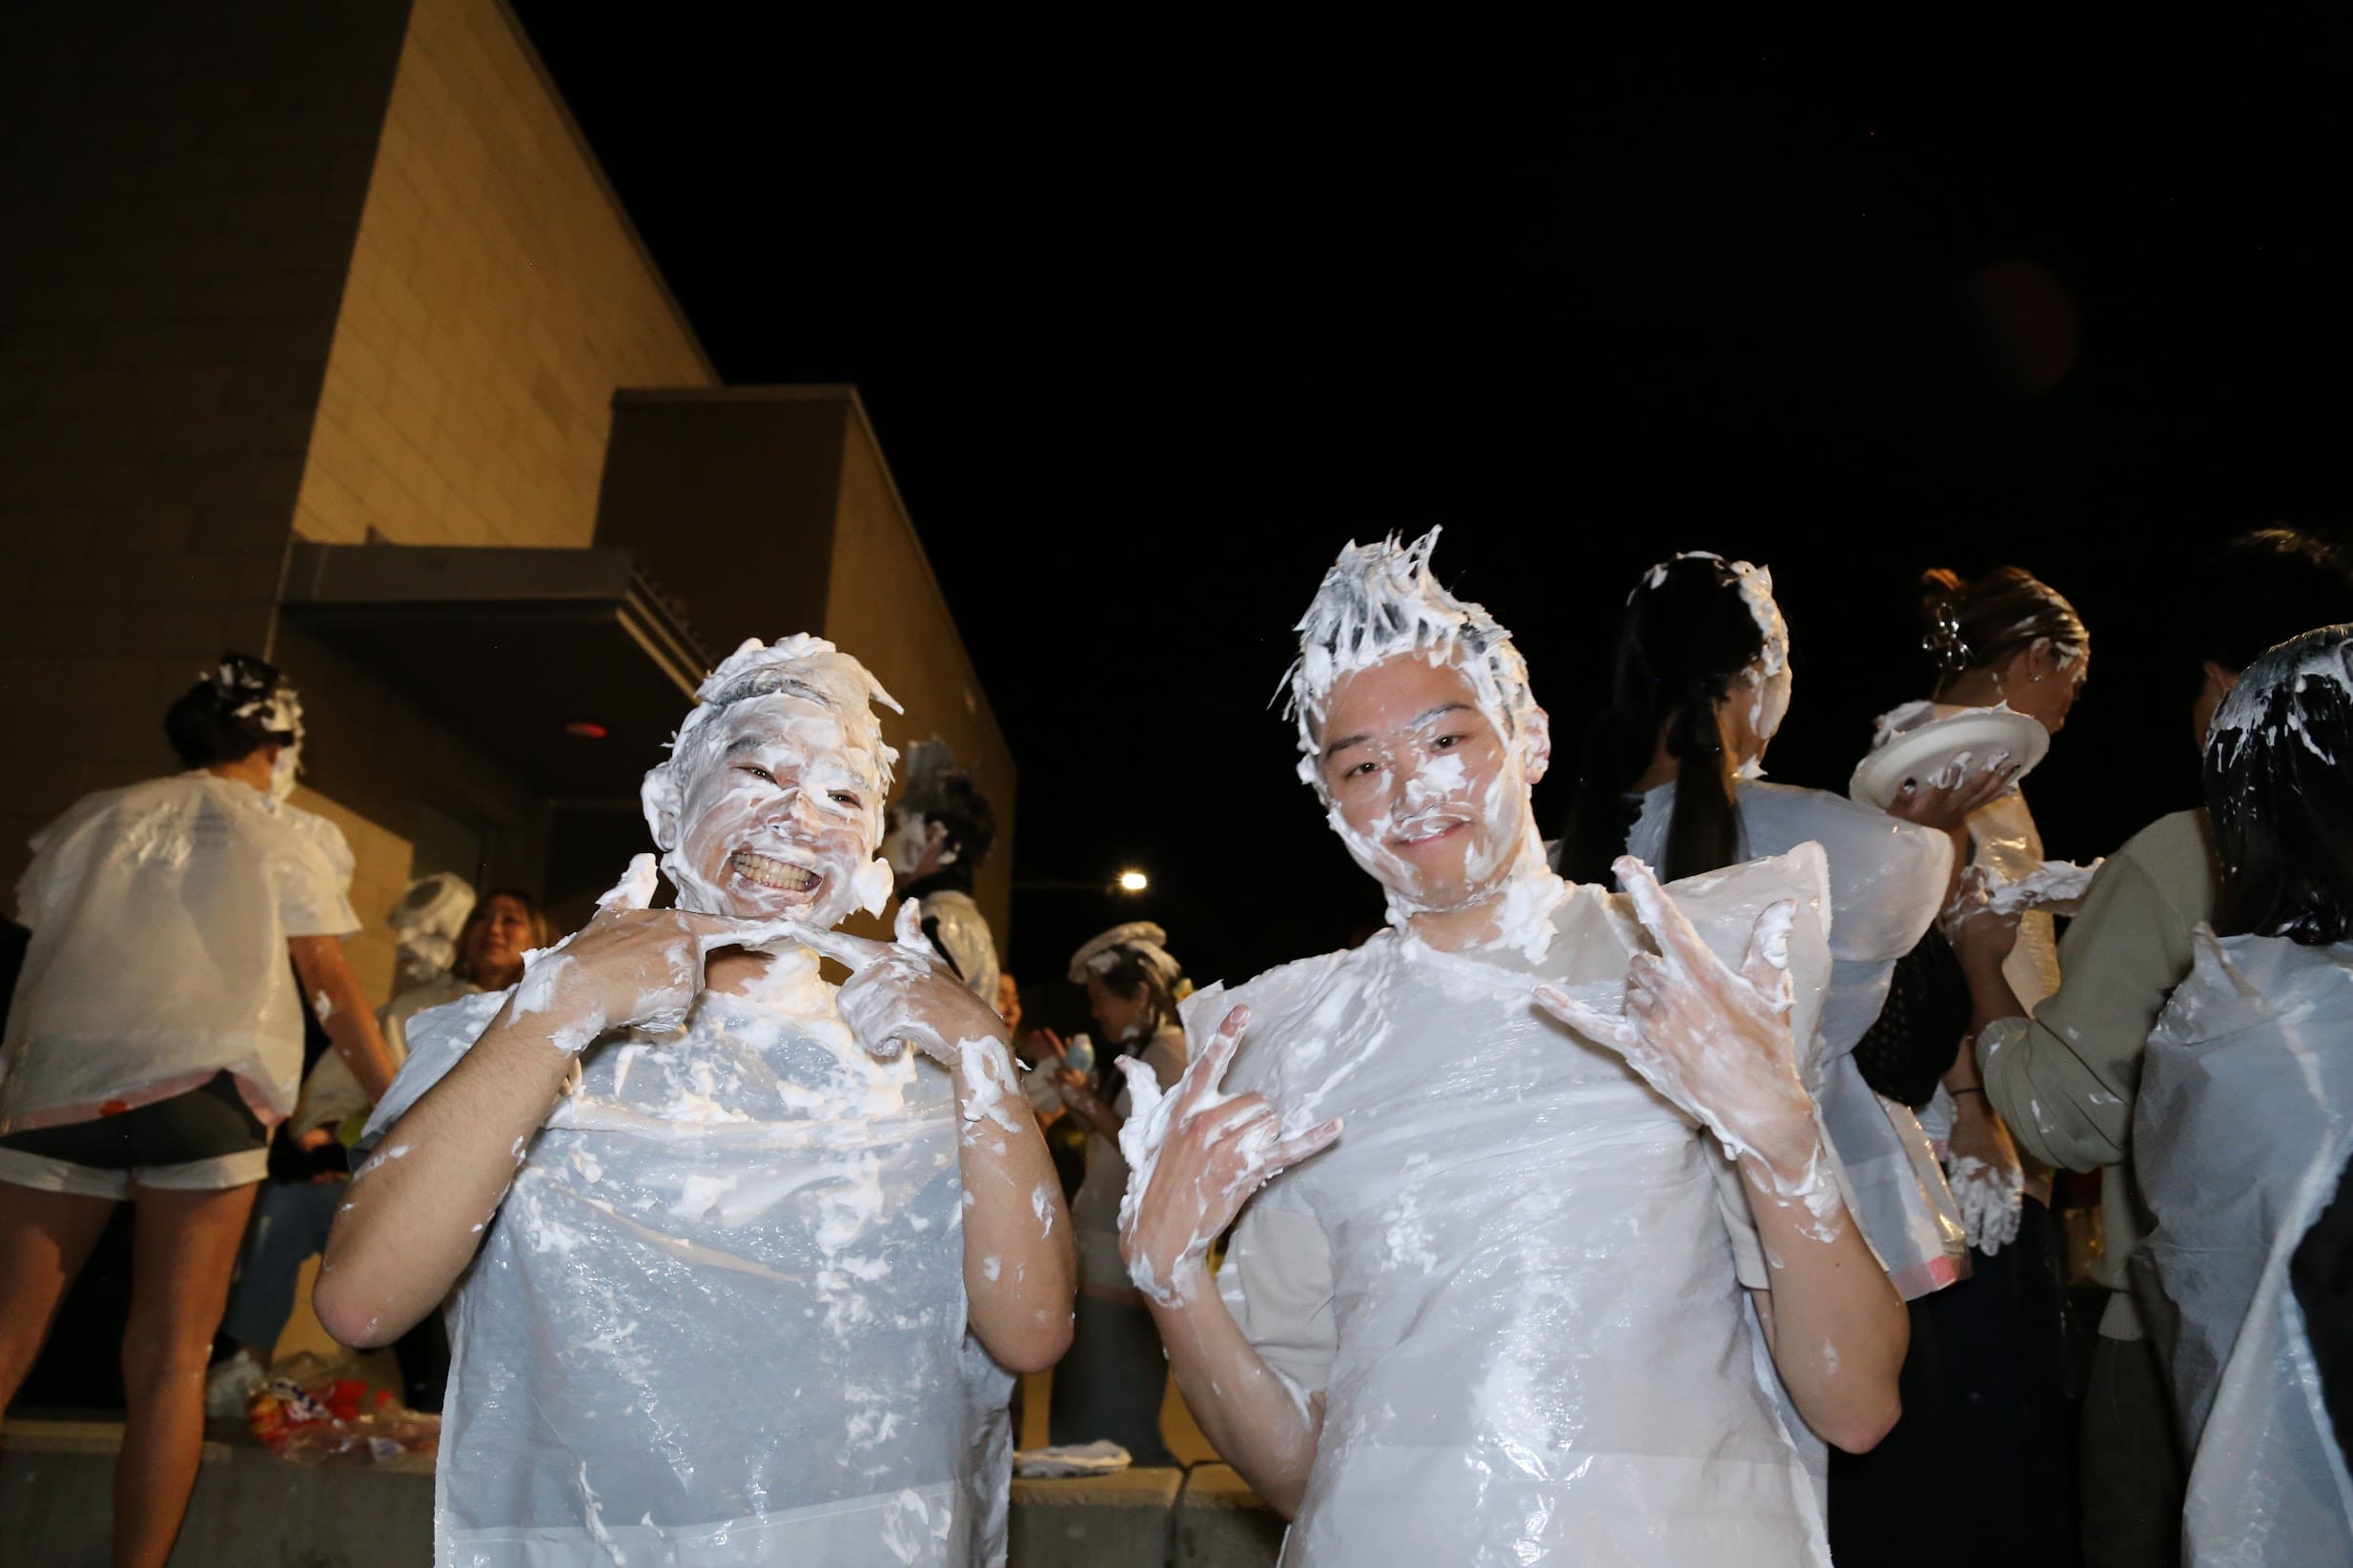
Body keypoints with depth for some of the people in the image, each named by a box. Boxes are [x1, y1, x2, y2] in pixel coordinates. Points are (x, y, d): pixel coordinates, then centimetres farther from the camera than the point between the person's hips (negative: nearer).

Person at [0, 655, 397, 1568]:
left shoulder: (98, 817, 20)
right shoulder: (282, 832, 9)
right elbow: (330, 980, 5)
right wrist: (399, 1104, 9)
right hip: (199, 1079, -3)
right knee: (170, 1355, -1)